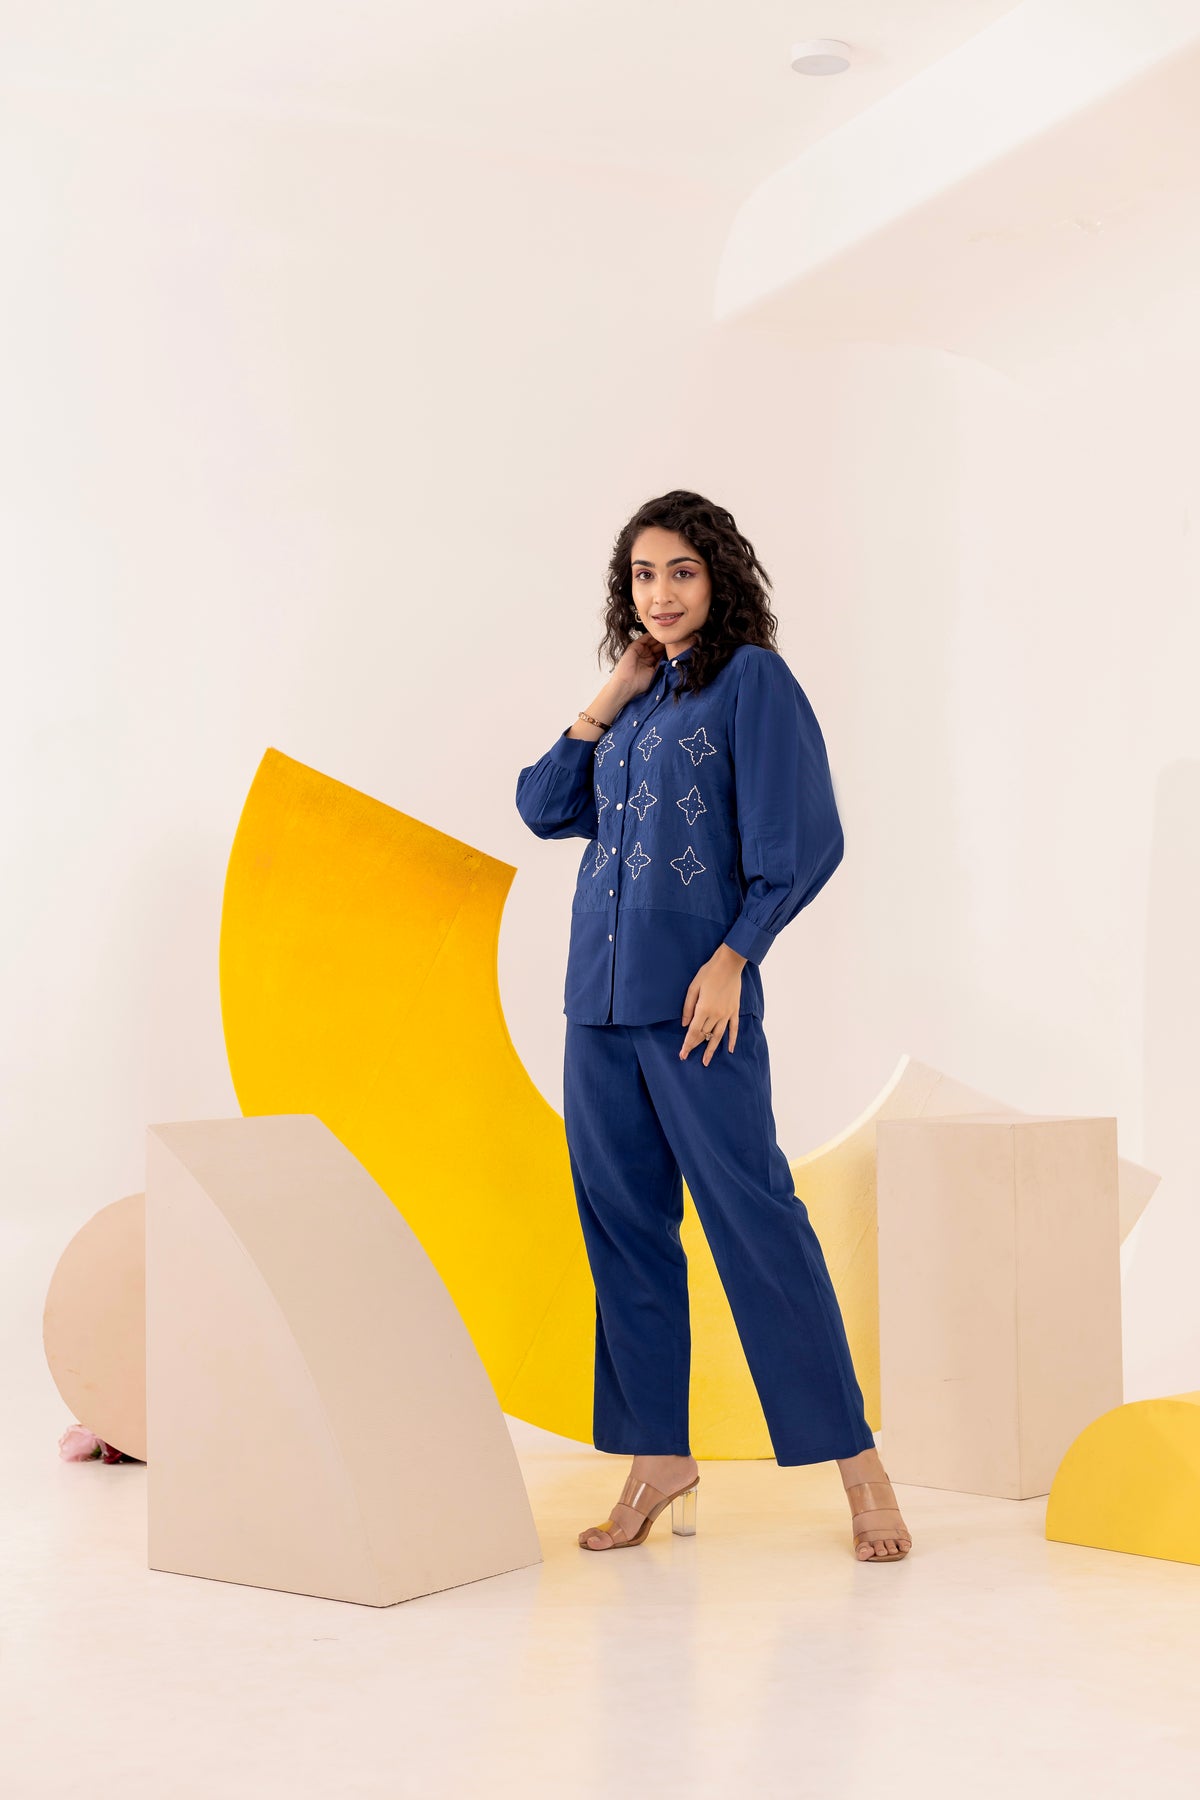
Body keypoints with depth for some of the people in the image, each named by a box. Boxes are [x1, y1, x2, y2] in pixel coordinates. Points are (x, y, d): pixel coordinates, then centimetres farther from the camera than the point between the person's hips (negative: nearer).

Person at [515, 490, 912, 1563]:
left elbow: (800, 839, -9)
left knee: (750, 1211, -7)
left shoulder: (752, 679, -2)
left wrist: (732, 958, -15)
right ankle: (658, 1457, 17)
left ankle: (856, 1460, 1)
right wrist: (608, 700, 9)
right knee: (623, 1221, 8)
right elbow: (544, 808, 16)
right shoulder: (639, 699, 17)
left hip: (691, 996, -7)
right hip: (598, 993, 7)